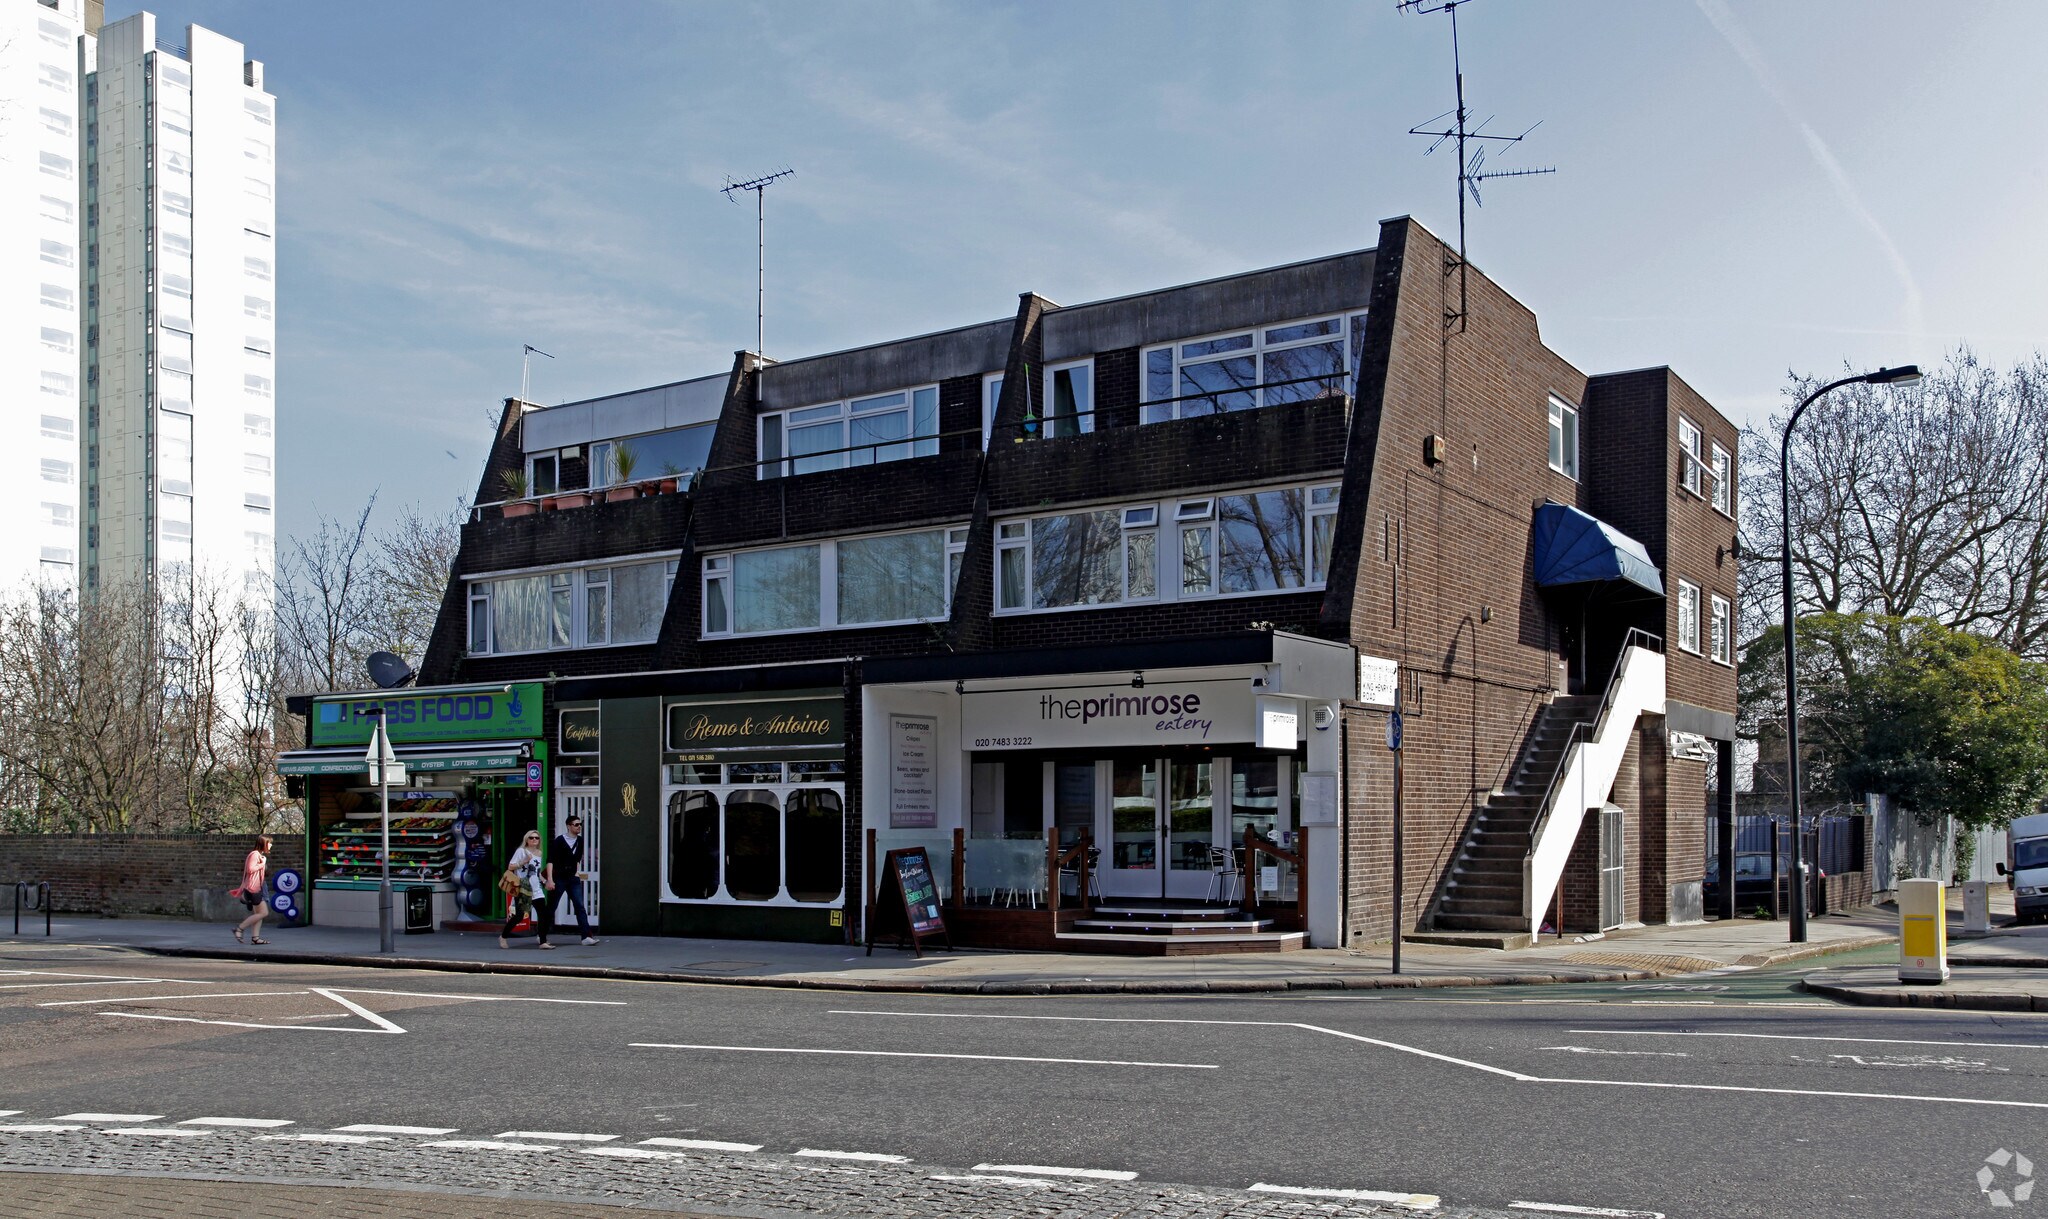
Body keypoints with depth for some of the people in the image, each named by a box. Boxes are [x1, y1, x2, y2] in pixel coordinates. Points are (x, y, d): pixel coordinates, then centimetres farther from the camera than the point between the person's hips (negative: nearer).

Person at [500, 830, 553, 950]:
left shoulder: (539, 853, 16)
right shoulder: (521, 851, -3)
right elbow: (510, 867, -8)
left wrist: (545, 882, 12)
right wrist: (524, 862, -18)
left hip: (536, 890, 6)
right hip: (522, 889, -6)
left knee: (544, 914, -7)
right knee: (519, 915, -2)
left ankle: (543, 942, -5)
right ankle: (503, 937, 20)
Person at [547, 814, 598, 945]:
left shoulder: (579, 841, 8)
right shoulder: (559, 840, -9)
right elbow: (550, 861, -13)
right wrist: (550, 879, -20)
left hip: (573, 878, 4)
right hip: (559, 878, -4)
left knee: (580, 906, -6)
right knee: (551, 907, 5)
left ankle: (586, 936, -11)